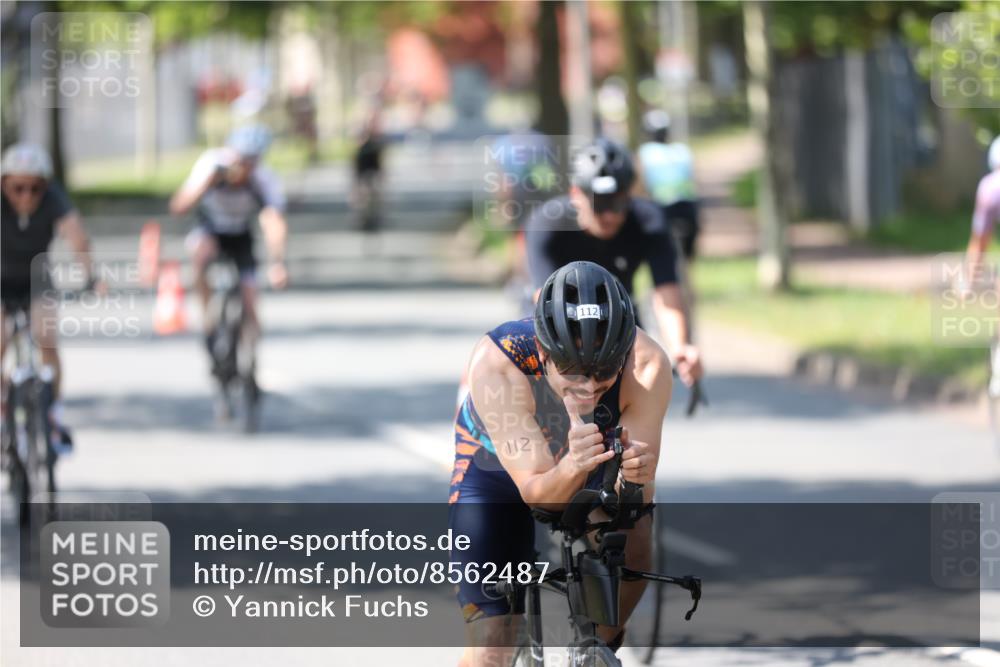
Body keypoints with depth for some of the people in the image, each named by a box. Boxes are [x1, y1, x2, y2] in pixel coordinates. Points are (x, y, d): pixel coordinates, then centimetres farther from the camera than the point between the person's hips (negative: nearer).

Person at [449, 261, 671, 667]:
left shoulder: (647, 366, -35)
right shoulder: (497, 363, -39)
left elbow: (637, 497, -32)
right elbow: (535, 490, -37)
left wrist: (635, 475, -55)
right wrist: (573, 467, -59)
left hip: (595, 476, 2)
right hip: (497, 468, -2)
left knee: (634, 536, -28)